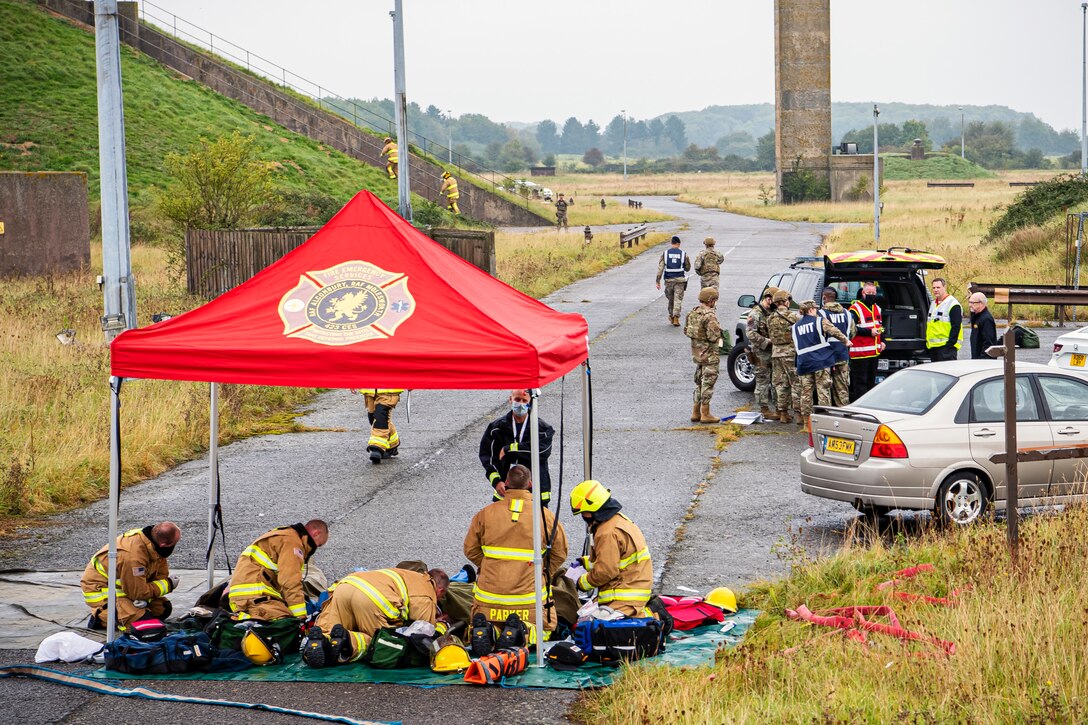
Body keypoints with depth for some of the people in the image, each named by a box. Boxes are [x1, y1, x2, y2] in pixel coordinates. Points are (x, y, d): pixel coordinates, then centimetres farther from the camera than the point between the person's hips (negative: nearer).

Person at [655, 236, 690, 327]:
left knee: (670, 299, 17)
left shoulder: (665, 253, -1)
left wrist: (658, 281, -4)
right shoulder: (683, 254, -2)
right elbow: (687, 268, 7)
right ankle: (676, 317, -12)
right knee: (678, 299, 0)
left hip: (669, 280, 1)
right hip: (680, 280, -1)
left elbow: (660, 267, -5)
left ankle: (671, 317, 27)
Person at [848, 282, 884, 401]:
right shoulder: (855, 309, -10)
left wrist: (882, 341, 15)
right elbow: (852, 328, -20)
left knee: (871, 380, 15)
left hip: (874, 351, 9)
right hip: (860, 351, -9)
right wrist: (869, 332, -22)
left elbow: (880, 326, 29)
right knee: (860, 382, -8)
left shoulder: (876, 308, 18)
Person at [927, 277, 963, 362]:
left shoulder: (953, 304, -8)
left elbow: (956, 327, -14)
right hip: (933, 346, 9)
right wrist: (927, 342, 18)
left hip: (946, 346, -9)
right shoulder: (933, 304, 19)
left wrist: (950, 344, -19)